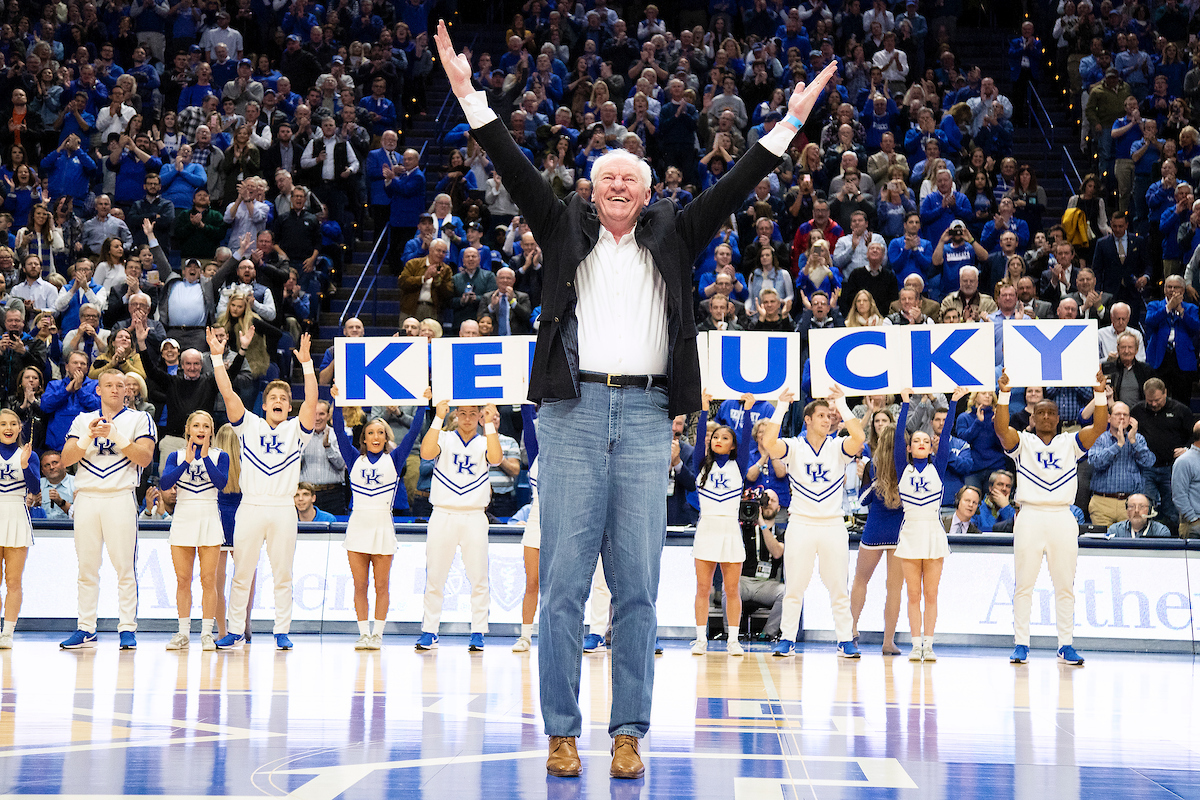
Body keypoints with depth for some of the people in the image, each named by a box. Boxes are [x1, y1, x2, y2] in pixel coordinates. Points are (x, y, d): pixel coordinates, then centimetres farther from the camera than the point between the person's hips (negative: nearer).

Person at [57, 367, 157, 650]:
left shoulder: (140, 419, 9)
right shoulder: (83, 420, 18)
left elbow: (145, 458, -5)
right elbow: (65, 460, 7)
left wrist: (115, 434, -12)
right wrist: (89, 438, -8)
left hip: (121, 497, -3)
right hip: (86, 497, 3)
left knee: (124, 566, -7)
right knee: (87, 566, 4)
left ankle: (127, 629, -3)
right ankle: (86, 629, 9)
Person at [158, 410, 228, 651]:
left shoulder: (219, 456, 5)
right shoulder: (176, 456, 9)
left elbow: (221, 482, -12)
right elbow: (164, 484, -7)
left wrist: (205, 456, -13)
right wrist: (187, 461, -13)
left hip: (209, 520, -2)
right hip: (183, 519, 2)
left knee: (208, 580, -3)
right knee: (183, 580, 3)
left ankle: (206, 633, 1)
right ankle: (183, 633, 10)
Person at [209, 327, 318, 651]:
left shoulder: (296, 429, 8)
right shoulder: (249, 425, 9)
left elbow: (311, 401, -8)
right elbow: (228, 394, 0)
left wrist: (306, 363, -17)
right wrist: (217, 357, -9)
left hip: (283, 509, 0)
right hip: (250, 507, 0)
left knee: (283, 574, 3)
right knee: (242, 573, 4)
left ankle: (281, 632, 10)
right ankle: (235, 631, 12)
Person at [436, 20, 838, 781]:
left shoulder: (672, 237, 16)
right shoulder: (565, 229, 14)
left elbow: (732, 189, 14)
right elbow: (517, 169, 8)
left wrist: (790, 122, 11)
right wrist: (471, 96, 3)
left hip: (646, 419, 1)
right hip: (574, 412, -1)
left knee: (638, 587, 2)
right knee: (564, 581, -1)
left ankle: (629, 733, 8)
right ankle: (562, 732, 5)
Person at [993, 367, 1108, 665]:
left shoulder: (1070, 442, 13)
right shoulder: (1022, 442, 8)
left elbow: (1099, 426, -1)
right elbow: (1001, 428, -12)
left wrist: (1100, 392, -13)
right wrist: (1004, 394, -24)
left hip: (1062, 517, 2)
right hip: (1030, 516, -1)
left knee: (1065, 586, 4)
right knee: (1024, 584, 0)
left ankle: (1065, 646, 10)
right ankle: (1021, 645, 5)